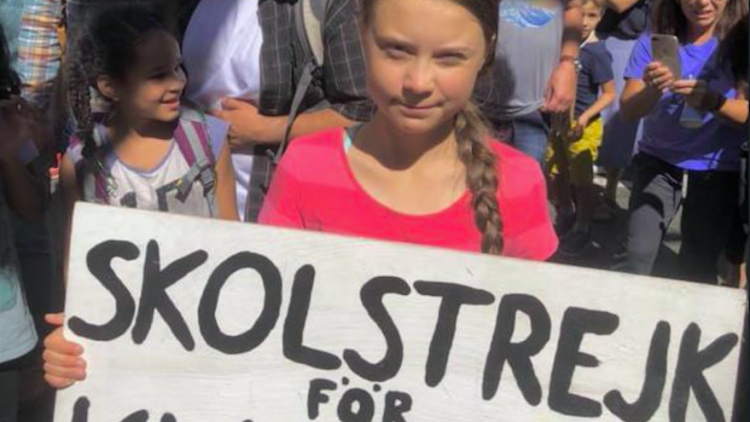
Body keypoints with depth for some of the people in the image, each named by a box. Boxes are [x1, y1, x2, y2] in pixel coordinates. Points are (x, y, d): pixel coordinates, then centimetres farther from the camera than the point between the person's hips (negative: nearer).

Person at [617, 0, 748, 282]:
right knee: (638, 255, -11)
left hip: (717, 170, 0)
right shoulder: (653, 41, -6)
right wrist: (652, 91, -32)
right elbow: (629, 110, -9)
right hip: (659, 161, 0)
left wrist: (712, 100, -33)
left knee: (699, 269, 5)